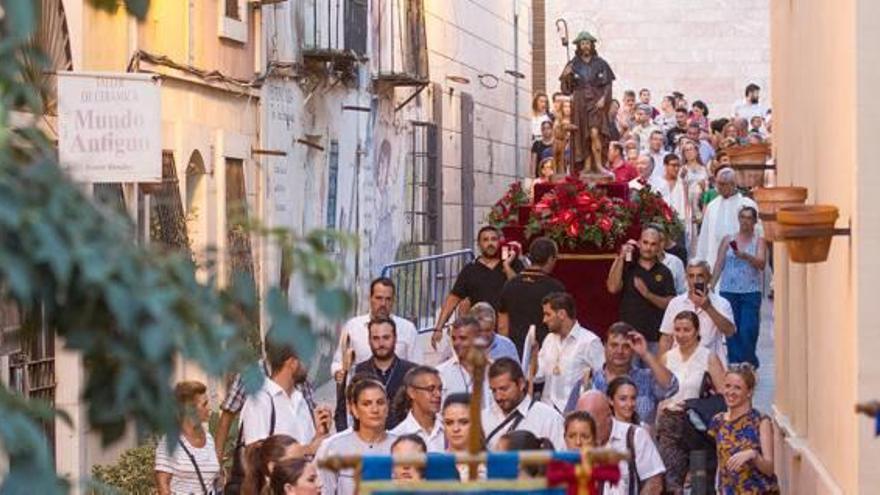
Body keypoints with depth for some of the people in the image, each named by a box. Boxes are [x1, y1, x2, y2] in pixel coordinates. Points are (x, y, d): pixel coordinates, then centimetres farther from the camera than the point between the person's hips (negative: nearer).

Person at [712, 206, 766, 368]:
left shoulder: (759, 241, 6)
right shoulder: (728, 240, 12)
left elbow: (761, 263, -9)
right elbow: (719, 264, 11)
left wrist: (746, 256, -28)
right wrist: (711, 286, 3)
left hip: (751, 292, -2)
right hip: (729, 291, 2)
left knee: (748, 331, -10)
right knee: (731, 331, -1)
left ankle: (749, 364, 6)